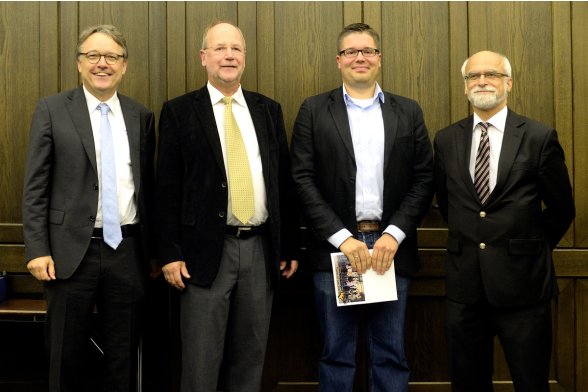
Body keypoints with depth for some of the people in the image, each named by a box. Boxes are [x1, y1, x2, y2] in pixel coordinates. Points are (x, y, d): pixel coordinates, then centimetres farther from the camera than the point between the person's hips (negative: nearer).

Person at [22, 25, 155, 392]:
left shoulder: (142, 116, 8)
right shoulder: (52, 109, 0)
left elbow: (147, 186, 11)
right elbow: (35, 186, -2)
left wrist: (151, 248, 10)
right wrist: (37, 250, -9)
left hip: (128, 251, 2)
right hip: (71, 250, -2)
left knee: (124, 355, 11)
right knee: (68, 355, 10)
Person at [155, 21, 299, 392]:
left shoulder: (269, 109, 10)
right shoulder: (180, 111, 1)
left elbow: (284, 182, 11)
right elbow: (167, 187, -3)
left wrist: (289, 246, 9)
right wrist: (170, 252, -8)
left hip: (261, 248, 3)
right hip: (207, 250, -3)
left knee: (251, 357, 13)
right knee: (201, 361, 3)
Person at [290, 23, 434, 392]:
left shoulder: (409, 112, 10)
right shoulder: (314, 111, 5)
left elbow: (424, 180, 4)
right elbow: (303, 180, -3)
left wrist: (394, 235, -9)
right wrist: (342, 238, -12)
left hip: (392, 249, 2)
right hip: (335, 249, -1)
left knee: (391, 356, 9)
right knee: (336, 355, 7)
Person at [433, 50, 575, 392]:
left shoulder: (540, 137, -4)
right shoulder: (446, 140, 5)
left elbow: (562, 209, 3)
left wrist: (531, 249, 8)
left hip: (522, 284, -3)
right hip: (464, 284, 3)